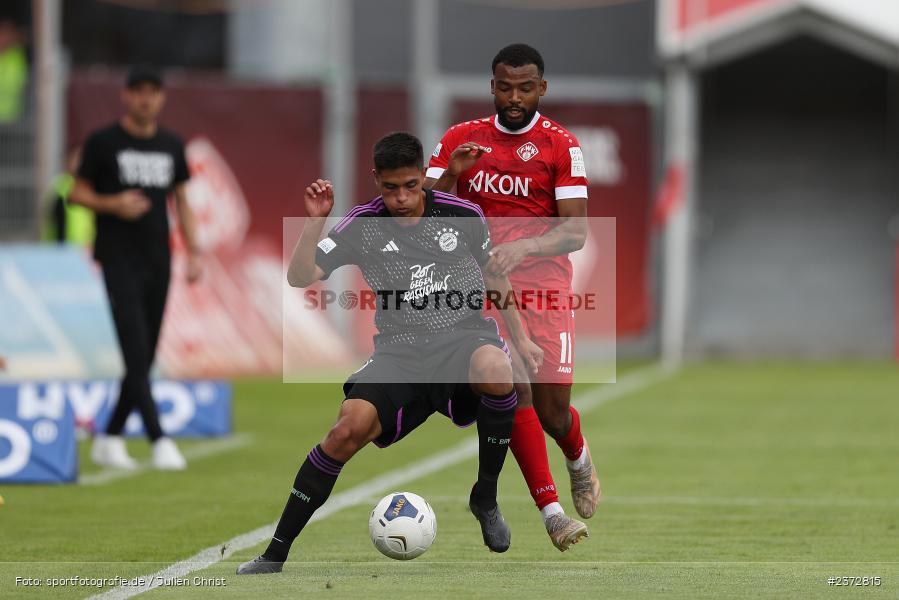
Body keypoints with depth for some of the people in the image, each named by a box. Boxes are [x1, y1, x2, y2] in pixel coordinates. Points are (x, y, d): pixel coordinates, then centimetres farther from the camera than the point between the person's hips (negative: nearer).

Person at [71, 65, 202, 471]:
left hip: (158, 259, 5)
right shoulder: (103, 143, -1)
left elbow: (181, 200, 18)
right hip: (118, 259, -5)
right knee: (136, 350, -16)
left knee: (145, 358, 6)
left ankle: (109, 439, 18)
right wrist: (113, 204, -16)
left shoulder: (171, 146, 12)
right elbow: (78, 193, 3)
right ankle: (158, 440, -21)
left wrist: (194, 253, 9)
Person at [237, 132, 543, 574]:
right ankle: (275, 555, -14)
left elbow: (494, 276, 18)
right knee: (350, 427, -24)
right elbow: (299, 278, -7)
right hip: (400, 351, 0)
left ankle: (485, 498, -15)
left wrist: (520, 339, 20)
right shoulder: (363, 226, 0)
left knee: (495, 369, -37)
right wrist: (315, 220, -17)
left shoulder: (463, 215, 2)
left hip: (466, 335, 0)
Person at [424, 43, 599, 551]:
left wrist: (522, 248, -24)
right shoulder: (461, 139, 8)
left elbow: (575, 232, -7)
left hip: (544, 287, -1)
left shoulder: (561, 146, 0)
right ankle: (551, 511, -15)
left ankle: (579, 457, 34)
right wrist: (452, 173, -15)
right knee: (513, 389, -19)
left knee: (553, 413, -3)